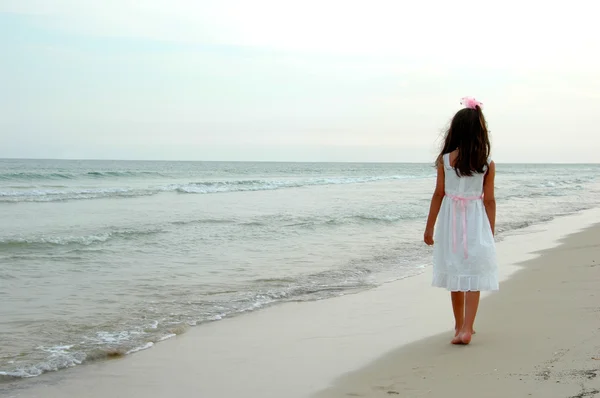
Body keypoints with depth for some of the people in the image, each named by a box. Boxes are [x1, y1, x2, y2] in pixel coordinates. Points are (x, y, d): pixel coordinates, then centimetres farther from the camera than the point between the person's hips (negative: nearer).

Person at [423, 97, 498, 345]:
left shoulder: (445, 160, -6)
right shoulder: (487, 164, -5)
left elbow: (439, 194, -2)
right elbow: (489, 200, -2)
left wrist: (429, 227, 7)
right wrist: (490, 232, 8)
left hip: (451, 221, 1)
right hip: (476, 222, -1)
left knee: (456, 274, 14)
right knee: (473, 276, 1)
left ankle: (460, 326, 26)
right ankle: (466, 330, -10)